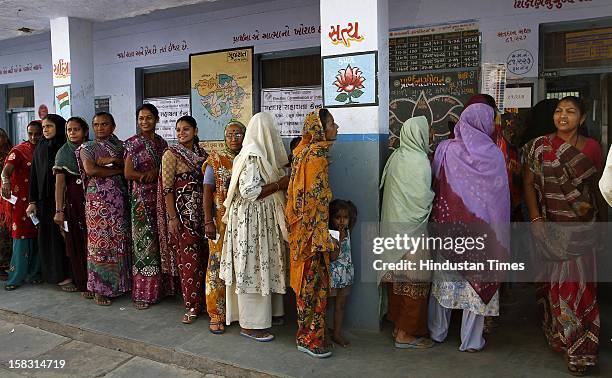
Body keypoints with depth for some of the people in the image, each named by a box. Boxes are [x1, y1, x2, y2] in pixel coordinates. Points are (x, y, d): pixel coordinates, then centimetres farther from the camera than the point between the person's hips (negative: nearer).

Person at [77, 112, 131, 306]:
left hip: (119, 200, 4)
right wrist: (118, 170, -8)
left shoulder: (119, 146, 14)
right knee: (100, 241, -2)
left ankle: (117, 283, 17)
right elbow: (90, 170, -14)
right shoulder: (87, 148, 3)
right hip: (98, 200, -3)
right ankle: (99, 289, 7)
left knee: (119, 241, 5)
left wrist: (114, 160, -13)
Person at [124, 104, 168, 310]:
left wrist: (153, 172, -3)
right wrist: (150, 174, -8)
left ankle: (156, 288, 18)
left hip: (159, 197, 5)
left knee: (158, 241, 7)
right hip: (142, 198, -5)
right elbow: (128, 173, -11)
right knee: (144, 242, -4)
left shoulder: (161, 142, 13)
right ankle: (142, 293, 6)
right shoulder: (133, 143, -3)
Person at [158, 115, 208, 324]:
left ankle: (201, 299, 21)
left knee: (202, 255, 8)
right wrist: (172, 217, -14)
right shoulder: (171, 154, -5)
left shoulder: (201, 153, 11)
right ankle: (192, 305, 8)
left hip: (201, 210, 5)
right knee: (188, 257, -2)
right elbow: (167, 188, -9)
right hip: (183, 211, -5)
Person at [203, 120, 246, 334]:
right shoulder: (216, 160, 1)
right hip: (222, 222, -3)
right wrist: (208, 221, -12)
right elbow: (207, 192, -3)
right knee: (218, 266, 1)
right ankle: (217, 315, 12)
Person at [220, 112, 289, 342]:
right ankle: (250, 325, 10)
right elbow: (249, 191, -24)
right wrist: (280, 184, -18)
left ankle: (263, 314, 29)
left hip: (261, 221, 10)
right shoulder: (253, 156, -18)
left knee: (260, 268, 16)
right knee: (252, 269, -1)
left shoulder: (259, 153, 10)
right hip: (251, 221, -10)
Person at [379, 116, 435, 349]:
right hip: (412, 228, -8)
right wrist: (436, 197, 1)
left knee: (398, 277, 15)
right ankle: (406, 333, 9)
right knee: (415, 280, 2)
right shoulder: (419, 161, -17)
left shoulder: (396, 157, 6)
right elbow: (423, 198, -20)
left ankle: (398, 324, 26)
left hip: (393, 226, 8)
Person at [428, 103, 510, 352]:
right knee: (478, 281, 9)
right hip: (482, 229, -1)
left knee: (445, 278, 14)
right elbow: (501, 195, -1)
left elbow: (435, 186, 0)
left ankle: (437, 332, 27)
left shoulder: (445, 149, -7)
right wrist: (499, 234, 9)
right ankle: (471, 341, 18)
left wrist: (438, 219, 12)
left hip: (449, 226, 1)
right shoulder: (494, 154, -7)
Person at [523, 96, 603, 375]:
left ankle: (580, 349, 12)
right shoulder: (540, 146, 1)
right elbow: (529, 183, 0)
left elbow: (598, 188, 10)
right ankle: (557, 335, 27)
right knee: (554, 280, 8)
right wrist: (535, 218, -9)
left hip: (581, 229, 0)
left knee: (579, 282, -1)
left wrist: (602, 223, 9)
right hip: (550, 227, 0)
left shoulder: (591, 148, 4)